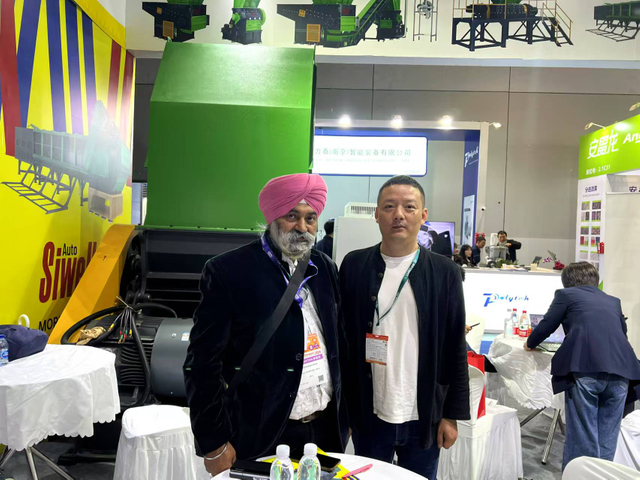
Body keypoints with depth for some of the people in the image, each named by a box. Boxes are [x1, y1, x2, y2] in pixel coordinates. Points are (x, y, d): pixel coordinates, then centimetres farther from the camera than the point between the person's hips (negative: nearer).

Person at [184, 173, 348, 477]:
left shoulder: (324, 267, 3)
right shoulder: (228, 271, -13)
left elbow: (339, 345, 10)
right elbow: (202, 363, -11)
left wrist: (346, 413, 10)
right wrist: (214, 443, -10)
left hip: (327, 428, 5)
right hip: (261, 436, -4)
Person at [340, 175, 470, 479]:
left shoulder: (445, 272, -3)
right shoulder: (354, 266, -2)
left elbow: (455, 350, 0)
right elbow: (341, 338, 2)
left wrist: (453, 414, -1)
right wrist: (344, 407, 2)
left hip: (425, 418, 0)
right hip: (368, 416, 1)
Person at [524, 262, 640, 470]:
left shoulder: (566, 294, 16)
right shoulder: (613, 301, 28)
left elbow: (546, 326, 15)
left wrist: (530, 344, 34)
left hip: (585, 369, -4)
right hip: (620, 370, 5)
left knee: (582, 437, 4)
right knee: (606, 441, 15)